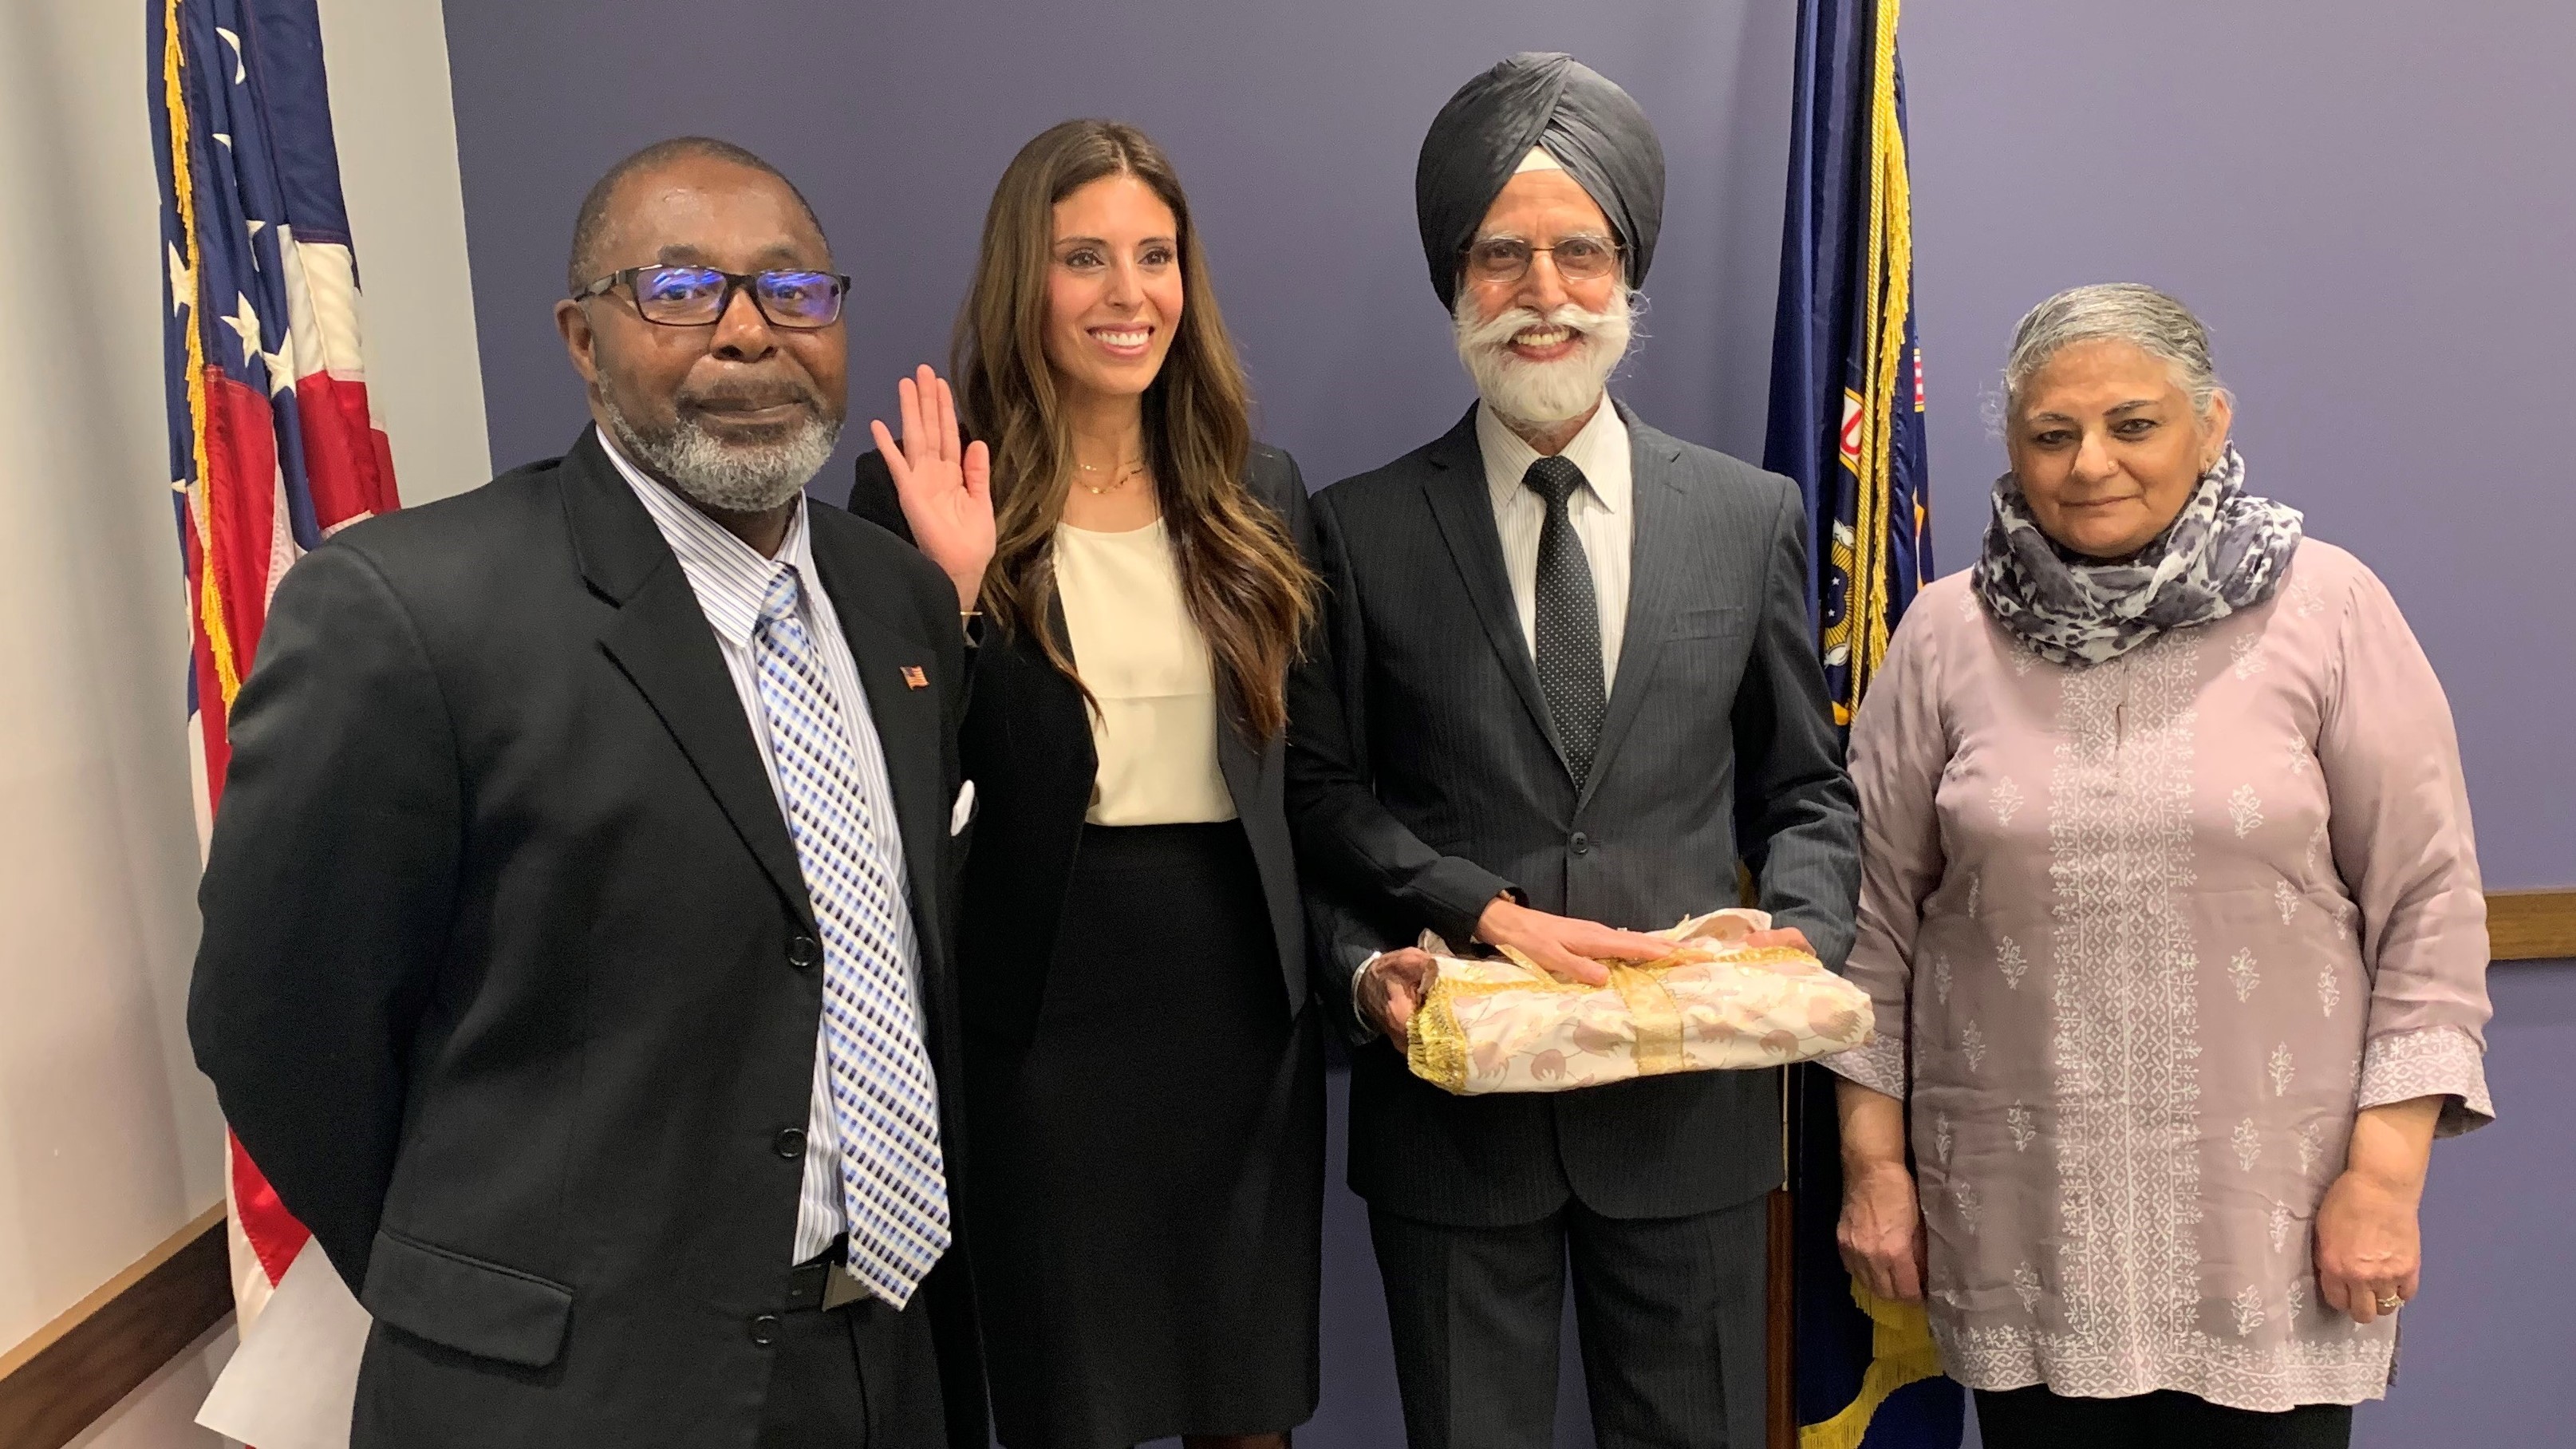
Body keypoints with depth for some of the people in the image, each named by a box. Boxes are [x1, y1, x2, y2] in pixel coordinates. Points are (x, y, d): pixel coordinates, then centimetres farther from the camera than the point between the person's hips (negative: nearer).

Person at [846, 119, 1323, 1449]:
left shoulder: (1258, 492, 4)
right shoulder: (925, 494, -8)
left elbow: (1302, 763, 10)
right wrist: (952, 590, -23)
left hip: (1243, 992, 3)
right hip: (1042, 1006, -3)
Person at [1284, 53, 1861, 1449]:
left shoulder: (1752, 518, 3)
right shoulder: (1360, 530, -2)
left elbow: (1803, 794, 9)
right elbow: (1320, 795, -1)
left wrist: (1799, 936, -10)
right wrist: (1485, 914, -14)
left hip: (1688, 1105, 2)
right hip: (1452, 1101, -1)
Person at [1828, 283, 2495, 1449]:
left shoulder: (2327, 611, -2)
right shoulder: (1945, 635, 1)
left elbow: (2428, 905, -1)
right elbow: (1874, 914, 4)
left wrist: (2386, 1174, -5)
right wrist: (1872, 1159, 3)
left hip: (2272, 1211, 0)